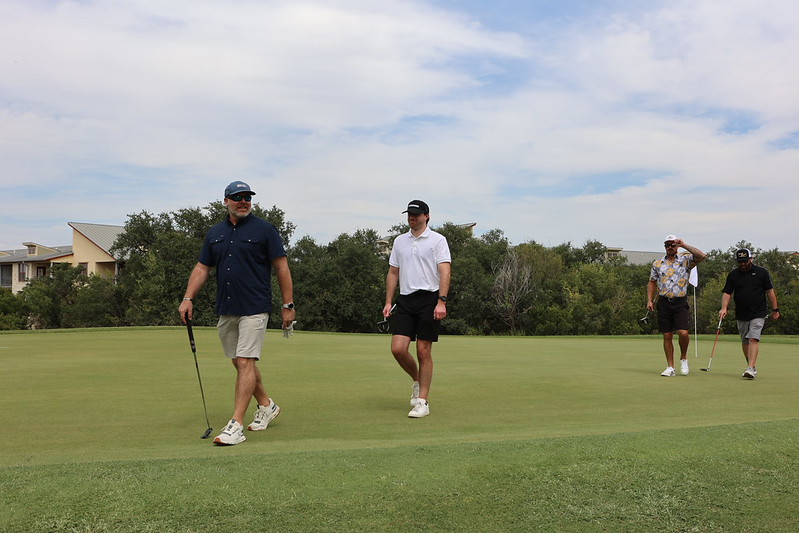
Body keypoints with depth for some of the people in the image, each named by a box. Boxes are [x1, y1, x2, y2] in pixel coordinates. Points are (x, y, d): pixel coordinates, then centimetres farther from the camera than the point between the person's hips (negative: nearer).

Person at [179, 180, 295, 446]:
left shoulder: (264, 229, -3)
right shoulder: (215, 233, 13)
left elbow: (282, 267, -4)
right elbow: (202, 267, 15)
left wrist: (288, 305, -7)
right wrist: (188, 298, 2)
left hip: (254, 309, -6)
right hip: (225, 309, 6)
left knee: (245, 362, -11)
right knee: (241, 362, 14)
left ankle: (236, 425, -10)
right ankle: (266, 406, 33)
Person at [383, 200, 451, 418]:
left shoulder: (437, 240, -1)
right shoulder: (399, 241, 15)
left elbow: (445, 271, -9)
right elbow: (393, 273, 17)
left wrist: (441, 301, -20)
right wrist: (388, 302, 9)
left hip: (429, 299, -4)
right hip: (405, 300, 4)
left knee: (424, 351, -2)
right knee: (398, 348, -6)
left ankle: (422, 402, 6)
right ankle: (417, 381, 21)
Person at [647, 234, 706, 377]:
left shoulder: (685, 260, 4)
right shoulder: (657, 263, 12)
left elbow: (702, 256, -14)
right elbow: (652, 282, 16)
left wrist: (684, 245, -11)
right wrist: (649, 300, 6)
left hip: (680, 302, -2)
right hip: (664, 302, 2)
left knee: (683, 333, -15)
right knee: (667, 336, 3)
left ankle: (683, 358, 12)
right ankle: (670, 367, 10)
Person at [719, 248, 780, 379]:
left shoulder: (762, 272, -1)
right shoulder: (733, 275, 5)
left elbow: (770, 292, 4)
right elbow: (727, 293, 3)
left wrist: (775, 309, 4)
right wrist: (724, 308, -12)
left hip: (758, 314, -4)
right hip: (741, 314, 4)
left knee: (753, 339, -17)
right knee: (745, 341, 9)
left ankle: (751, 368, -22)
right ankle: (752, 367, 23)